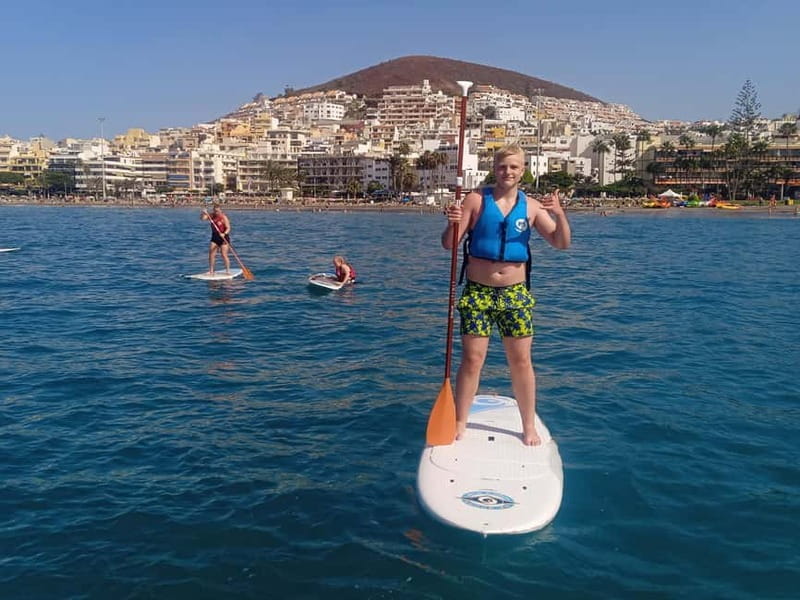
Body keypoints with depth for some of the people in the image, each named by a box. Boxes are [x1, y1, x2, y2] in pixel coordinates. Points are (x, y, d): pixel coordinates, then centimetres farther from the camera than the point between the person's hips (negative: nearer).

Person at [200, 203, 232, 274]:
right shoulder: (211, 216, 2)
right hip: (215, 237, 5)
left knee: (224, 255, -7)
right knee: (211, 254, 1)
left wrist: (224, 234, -36)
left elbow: (228, 228, -19)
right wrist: (204, 213, -23)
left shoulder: (224, 217, -13)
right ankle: (211, 271, 9)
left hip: (224, 238, -5)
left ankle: (228, 270, 6)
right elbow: (202, 218, -4)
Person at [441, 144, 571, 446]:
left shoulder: (531, 206, 3)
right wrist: (452, 223, -24)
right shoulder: (476, 200, -2)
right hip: (477, 292, -1)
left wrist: (559, 214, -16)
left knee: (521, 362, 8)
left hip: (515, 294, 2)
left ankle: (529, 427, 22)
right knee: (471, 360, 2)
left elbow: (561, 244, 1)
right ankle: (459, 423, 17)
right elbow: (449, 244, -3)